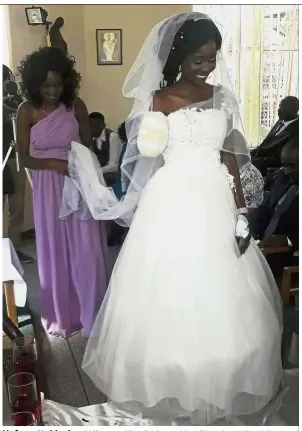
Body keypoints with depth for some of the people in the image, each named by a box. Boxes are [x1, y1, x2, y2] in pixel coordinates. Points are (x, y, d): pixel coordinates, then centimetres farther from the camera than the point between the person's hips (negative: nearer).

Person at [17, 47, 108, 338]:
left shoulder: (76, 105, -4)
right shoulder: (27, 112, -6)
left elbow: (88, 145, 5)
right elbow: (24, 158, -3)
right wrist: (54, 163, -19)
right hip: (48, 188, 0)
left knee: (87, 252, 4)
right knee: (55, 252, 10)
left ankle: (91, 314, 24)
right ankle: (61, 315, 29)